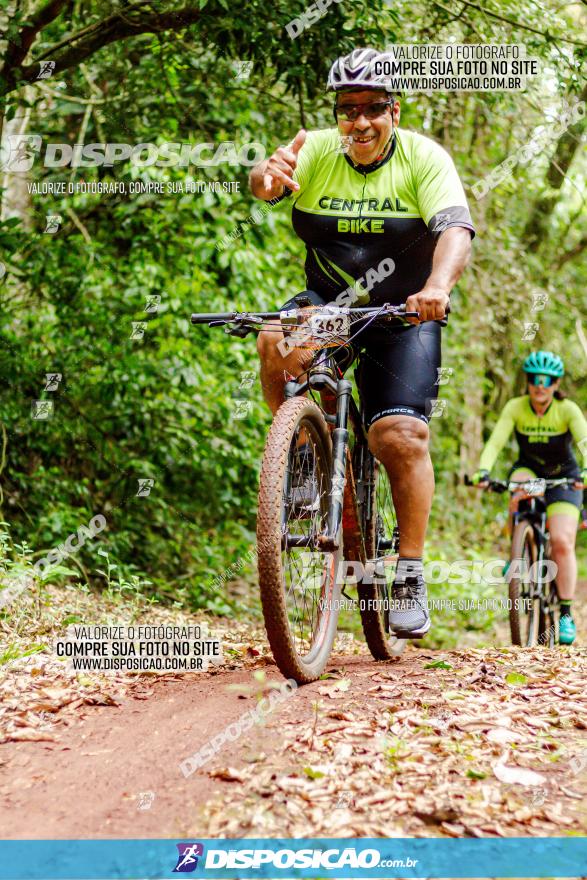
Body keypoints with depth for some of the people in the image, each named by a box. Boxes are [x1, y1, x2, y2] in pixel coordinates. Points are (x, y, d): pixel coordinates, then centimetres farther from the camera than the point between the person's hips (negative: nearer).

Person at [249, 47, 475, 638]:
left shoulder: (424, 157, -11)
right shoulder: (319, 150, -6)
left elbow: (455, 229, -26)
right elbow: (266, 184, -26)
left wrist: (437, 287, -47)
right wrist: (268, 177, -52)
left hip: (402, 313, -2)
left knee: (401, 436, -16)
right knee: (278, 343, -30)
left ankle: (410, 577, -3)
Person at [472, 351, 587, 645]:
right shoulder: (515, 408, -18)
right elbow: (495, 442, -28)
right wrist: (483, 470, -47)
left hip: (563, 477, -1)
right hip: (528, 469, 1)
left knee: (562, 542, -16)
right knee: (520, 492, -37)